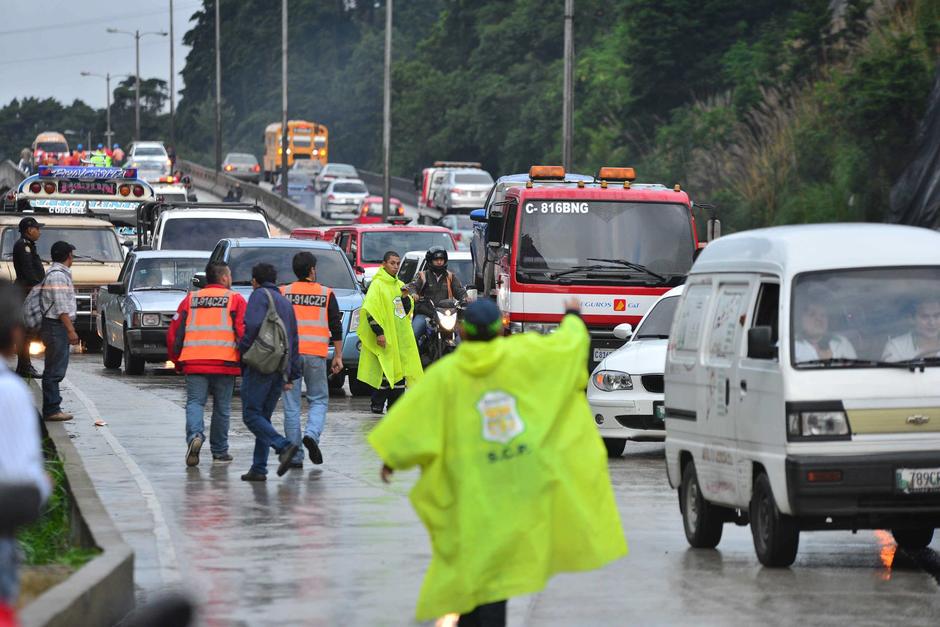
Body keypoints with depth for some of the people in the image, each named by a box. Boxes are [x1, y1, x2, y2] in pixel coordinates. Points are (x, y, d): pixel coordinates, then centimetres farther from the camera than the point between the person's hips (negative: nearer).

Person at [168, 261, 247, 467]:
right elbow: (244, 332, -5)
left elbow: (174, 332, 10)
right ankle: (219, 452, 15)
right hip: (225, 363, -1)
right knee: (222, 408, 10)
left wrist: (176, 360, 19)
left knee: (195, 402, 3)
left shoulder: (191, 299, 13)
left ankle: (195, 435, -25)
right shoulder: (235, 299, 5)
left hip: (194, 363, 1)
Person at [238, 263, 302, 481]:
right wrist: (291, 375, 23)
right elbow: (294, 340, 23)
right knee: (263, 417, 10)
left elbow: (253, 325, -18)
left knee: (251, 415, -9)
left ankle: (284, 446, -27)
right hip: (281, 369, 8)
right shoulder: (285, 302, 24)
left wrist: (242, 348, -5)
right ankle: (258, 469, 5)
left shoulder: (260, 295, 0)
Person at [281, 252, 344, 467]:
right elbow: (336, 328, 4)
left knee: (291, 405, 5)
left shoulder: (283, 293, 5)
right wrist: (338, 356, 10)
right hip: (316, 354, -1)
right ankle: (312, 434, -14)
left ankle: (295, 456, 3)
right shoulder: (326, 294, 5)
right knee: (319, 400, 13)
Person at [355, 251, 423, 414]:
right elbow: (370, 311, -12)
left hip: (401, 336, 7)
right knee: (384, 371, -8)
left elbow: (407, 310, 19)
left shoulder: (399, 285, 17)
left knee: (400, 370, 6)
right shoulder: (377, 284, -5)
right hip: (385, 336, -7)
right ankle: (377, 405, -2)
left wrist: (405, 297, -1)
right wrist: (378, 332, -19)